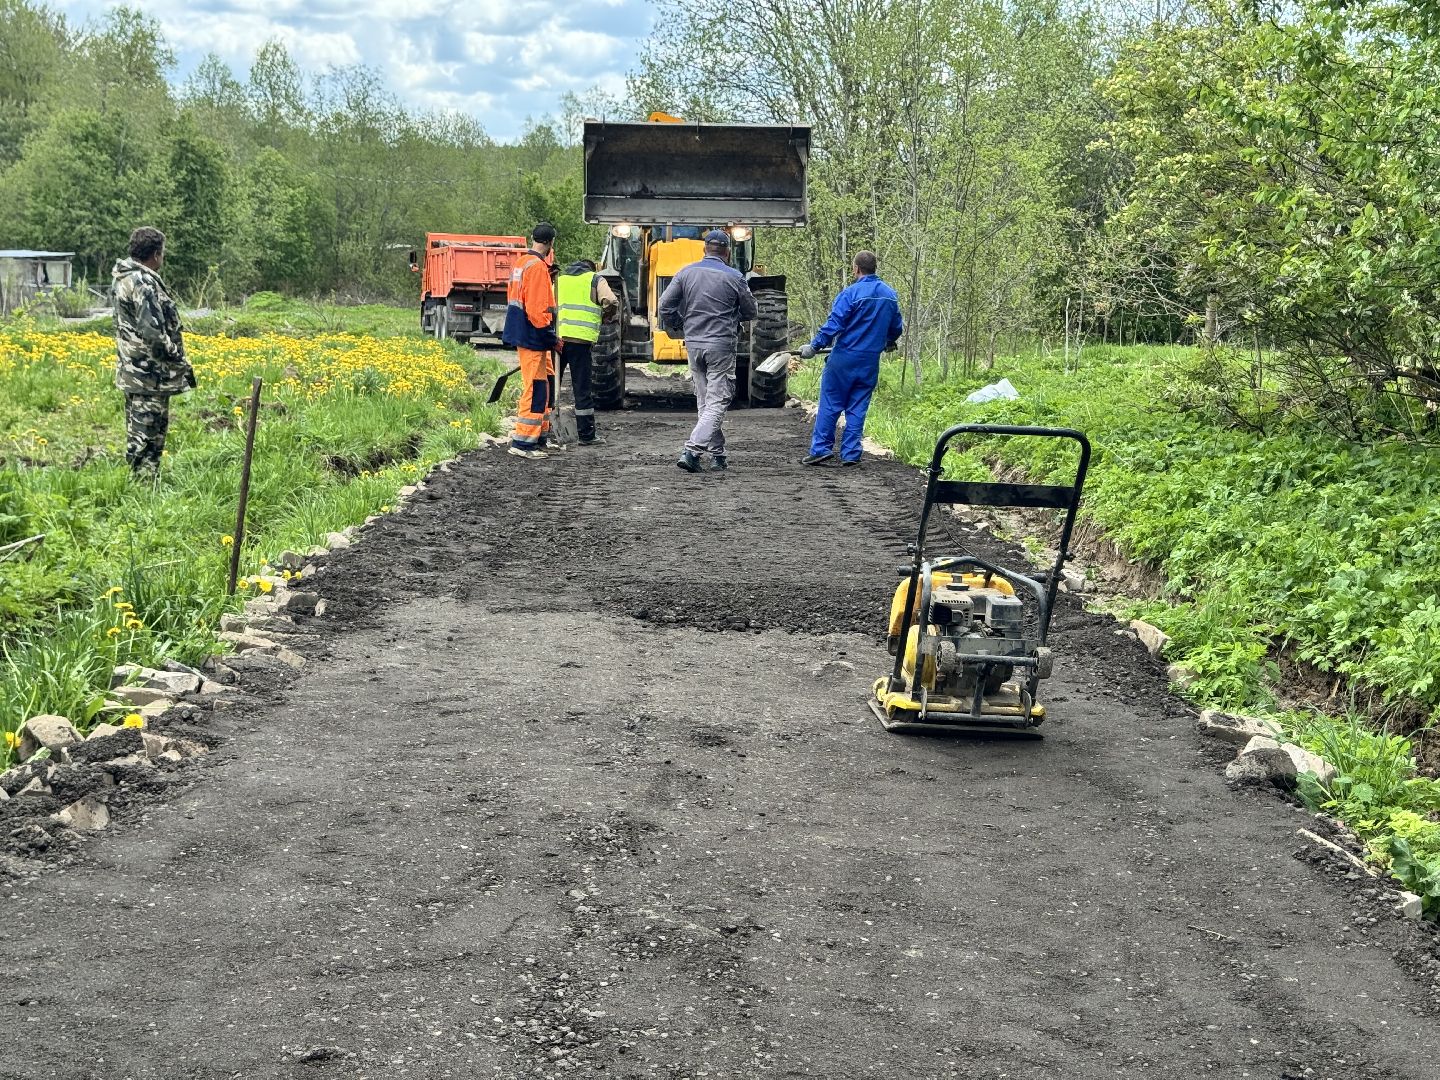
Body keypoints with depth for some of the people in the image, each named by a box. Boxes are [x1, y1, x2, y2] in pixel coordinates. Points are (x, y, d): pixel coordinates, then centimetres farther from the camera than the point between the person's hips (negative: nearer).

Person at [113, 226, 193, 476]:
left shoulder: (126, 278, 14)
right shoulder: (143, 283, -19)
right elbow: (152, 331, -24)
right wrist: (179, 360, -13)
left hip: (133, 370, 11)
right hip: (151, 374, -11)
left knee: (138, 433, 17)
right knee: (147, 437, -6)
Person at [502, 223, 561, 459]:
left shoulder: (521, 263, 14)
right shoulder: (537, 267, -17)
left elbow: (515, 299, 23)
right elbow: (537, 309, -21)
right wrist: (552, 338, -15)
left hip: (523, 334, 10)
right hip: (533, 338, -10)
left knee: (544, 385, 18)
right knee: (535, 388, -8)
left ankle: (541, 436, 26)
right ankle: (522, 442, -7)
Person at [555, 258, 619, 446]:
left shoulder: (559, 280, 22)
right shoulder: (595, 280, 9)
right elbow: (612, 304, -6)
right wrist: (603, 317, 13)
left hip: (555, 337, 4)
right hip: (579, 340, -4)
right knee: (581, 388, 1)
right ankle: (586, 435, 5)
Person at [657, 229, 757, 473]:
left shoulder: (686, 273, 3)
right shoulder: (734, 277, -5)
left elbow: (665, 306, 0)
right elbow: (750, 312, 4)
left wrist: (675, 329, 16)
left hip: (693, 343, 4)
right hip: (721, 344, -4)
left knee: (704, 402, 14)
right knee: (717, 402, -3)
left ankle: (717, 455, 17)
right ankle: (692, 450, -18)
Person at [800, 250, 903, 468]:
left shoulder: (851, 293, -12)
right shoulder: (890, 295, 7)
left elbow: (833, 324, -16)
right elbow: (897, 327, 18)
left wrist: (814, 346, -9)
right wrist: (888, 343, 38)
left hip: (844, 358, -5)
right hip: (871, 360, 5)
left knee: (830, 404, 2)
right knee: (857, 407, 9)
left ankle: (821, 448, 0)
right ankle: (850, 454, 8)